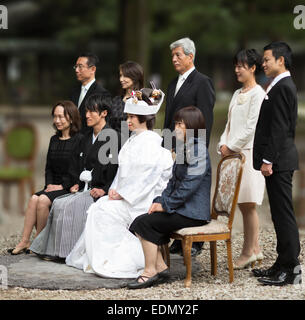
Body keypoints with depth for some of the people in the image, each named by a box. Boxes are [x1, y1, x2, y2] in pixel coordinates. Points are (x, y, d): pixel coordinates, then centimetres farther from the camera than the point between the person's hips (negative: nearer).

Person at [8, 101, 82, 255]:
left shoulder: (79, 140, -8)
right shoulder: (54, 140, 16)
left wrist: (62, 186, -15)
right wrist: (49, 184, 1)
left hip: (70, 188, -6)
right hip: (54, 187, 6)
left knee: (43, 200, -26)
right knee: (34, 198, -20)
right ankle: (24, 241, -21)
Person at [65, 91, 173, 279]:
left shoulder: (151, 141, -12)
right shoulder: (133, 140, 18)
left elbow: (147, 176, -20)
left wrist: (122, 193, -18)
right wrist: (115, 189, 2)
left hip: (142, 198, -9)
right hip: (126, 195, 9)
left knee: (104, 211, -21)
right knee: (97, 208, -9)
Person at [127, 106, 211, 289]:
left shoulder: (198, 151, -15)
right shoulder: (184, 148, 17)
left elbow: (189, 185, -21)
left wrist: (166, 205, -15)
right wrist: (160, 200, 5)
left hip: (192, 213, -9)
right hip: (181, 208, 9)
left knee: (144, 223, -17)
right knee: (141, 222, -4)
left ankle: (150, 272, -11)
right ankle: (160, 267, -4)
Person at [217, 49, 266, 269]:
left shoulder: (258, 94, -9)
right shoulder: (238, 94, 18)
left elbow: (251, 128, -14)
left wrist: (232, 147, -11)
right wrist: (223, 145, 4)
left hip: (249, 152, -8)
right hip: (234, 152, 8)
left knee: (247, 204, -5)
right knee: (244, 205, 9)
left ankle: (248, 252, 0)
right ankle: (255, 249, 15)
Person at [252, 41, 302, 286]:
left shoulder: (282, 87, -15)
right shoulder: (284, 85, 17)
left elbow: (279, 128, -20)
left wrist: (268, 160, -20)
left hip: (279, 161, -10)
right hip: (279, 160, 10)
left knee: (283, 213, -7)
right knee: (281, 213, 13)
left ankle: (291, 269, -3)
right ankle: (284, 265, 18)